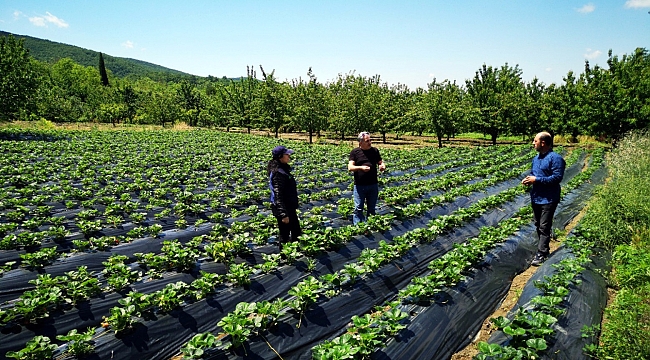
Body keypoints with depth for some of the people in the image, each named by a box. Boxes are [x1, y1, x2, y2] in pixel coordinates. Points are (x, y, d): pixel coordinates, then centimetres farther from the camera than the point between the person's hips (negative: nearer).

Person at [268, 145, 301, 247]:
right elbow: (278, 195, -26)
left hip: (290, 208, 10)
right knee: (285, 237, 4)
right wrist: (283, 214, -27)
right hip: (283, 209, -10)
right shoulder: (278, 173, -23)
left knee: (296, 233, 21)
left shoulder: (283, 169, 7)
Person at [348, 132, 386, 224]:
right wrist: (361, 167, -28)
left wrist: (382, 166, -10)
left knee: (371, 209, 13)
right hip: (359, 185, -3)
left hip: (373, 184, 3)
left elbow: (381, 162, 15)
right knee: (358, 209, 0)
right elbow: (350, 167, -9)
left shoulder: (375, 150, 7)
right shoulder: (355, 152, -2)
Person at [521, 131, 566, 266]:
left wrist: (537, 180, -22)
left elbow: (557, 177, -21)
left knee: (544, 227, -5)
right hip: (535, 198, 9)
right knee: (538, 225, 16)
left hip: (548, 199, -9)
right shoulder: (536, 158, 11)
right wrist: (528, 179, 1)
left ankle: (541, 254, -1)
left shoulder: (555, 158, -15)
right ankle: (544, 248, 29)